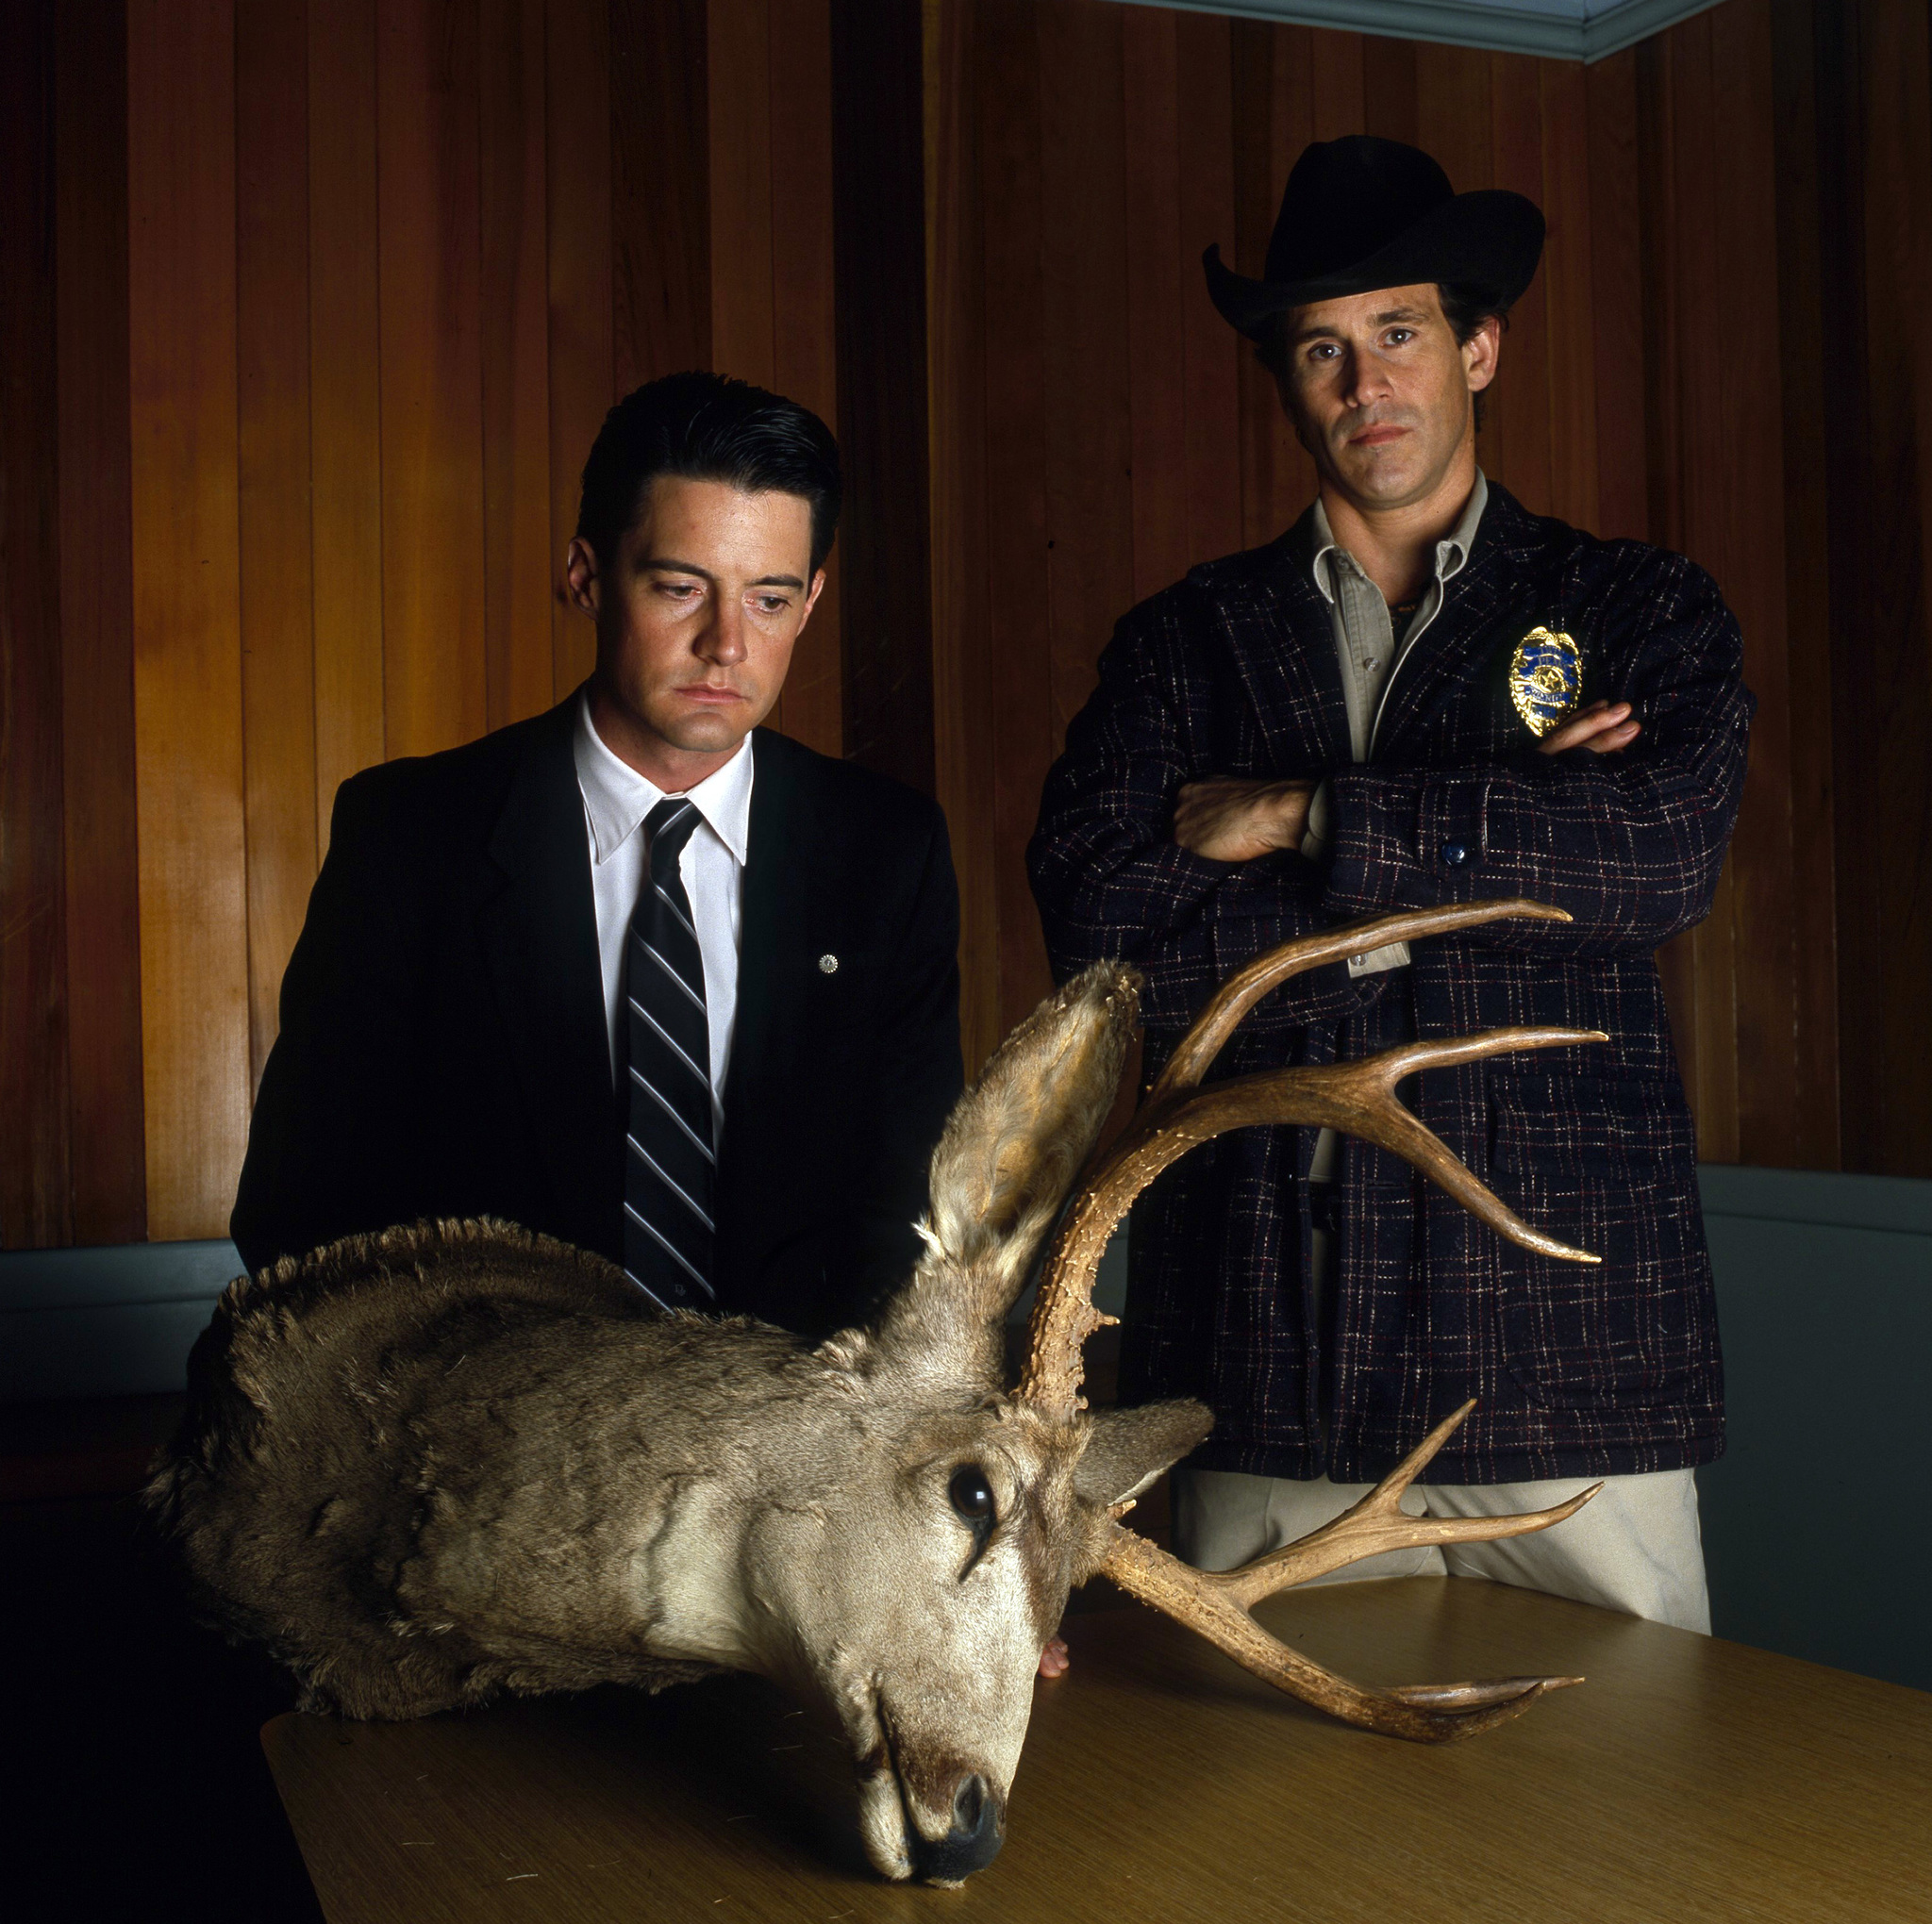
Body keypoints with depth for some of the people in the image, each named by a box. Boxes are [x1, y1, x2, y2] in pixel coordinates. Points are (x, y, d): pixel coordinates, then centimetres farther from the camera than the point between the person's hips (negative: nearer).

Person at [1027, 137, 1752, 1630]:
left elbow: (1665, 855, -10)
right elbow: (1102, 938, -5)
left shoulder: (1641, 609, 9)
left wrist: (1306, 817, -7)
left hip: (1572, 1339, 0)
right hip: (1269, 1362, 1)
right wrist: (1487, 841, -7)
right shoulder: (1185, 641, 10)